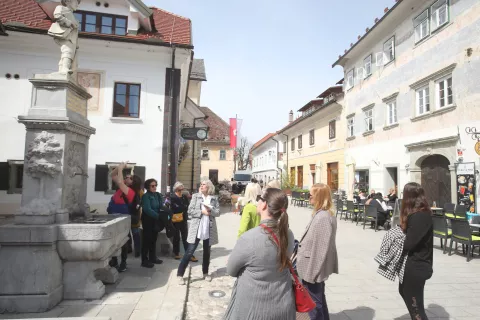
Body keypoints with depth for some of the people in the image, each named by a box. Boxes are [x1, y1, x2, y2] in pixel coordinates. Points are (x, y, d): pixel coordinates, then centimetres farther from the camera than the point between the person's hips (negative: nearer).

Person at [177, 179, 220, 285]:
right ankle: (180, 274, 5)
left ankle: (205, 273, 30)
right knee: (190, 251, -3)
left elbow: (218, 212, 1)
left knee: (207, 252, 14)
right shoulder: (195, 196, 2)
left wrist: (210, 210, -17)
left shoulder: (214, 198, 5)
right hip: (196, 229, -2)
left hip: (209, 229, 2)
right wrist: (202, 212, -16)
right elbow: (190, 210, -5)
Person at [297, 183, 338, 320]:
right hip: (317, 267, 10)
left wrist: (311, 272, -21)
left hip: (314, 268, -10)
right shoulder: (325, 214, 6)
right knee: (319, 299, 23)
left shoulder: (323, 218, -26)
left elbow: (320, 248, -26)